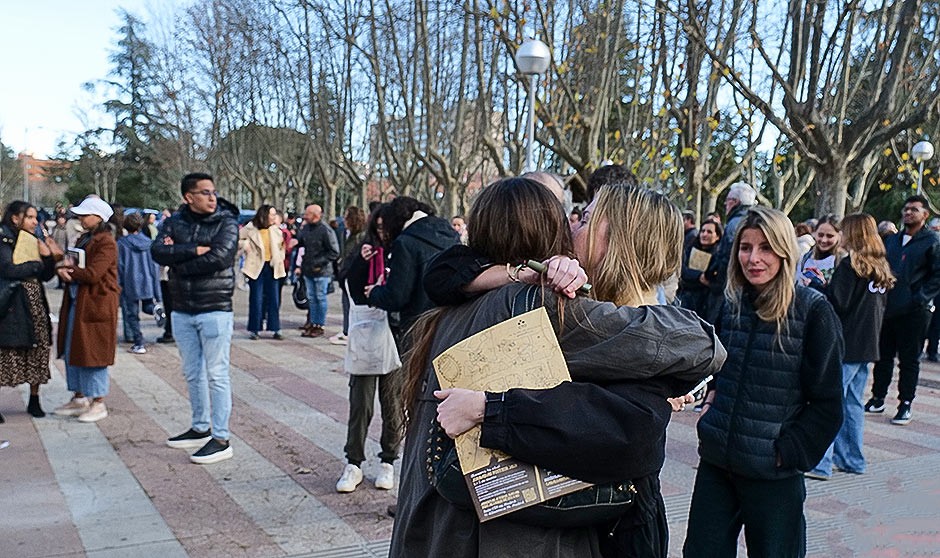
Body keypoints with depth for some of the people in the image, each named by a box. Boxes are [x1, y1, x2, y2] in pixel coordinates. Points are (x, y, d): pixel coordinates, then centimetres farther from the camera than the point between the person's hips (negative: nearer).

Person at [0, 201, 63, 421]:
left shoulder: (35, 241, 14)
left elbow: (46, 276, 12)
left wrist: (49, 256, -6)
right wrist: (38, 264, -8)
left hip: (35, 304, 6)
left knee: (38, 351, 7)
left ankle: (34, 401, 18)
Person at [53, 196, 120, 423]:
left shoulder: (106, 242, -13)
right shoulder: (83, 239, 15)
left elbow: (92, 274, -21)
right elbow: (74, 268, 12)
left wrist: (67, 269, -8)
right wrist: (66, 269, -11)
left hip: (97, 304, -9)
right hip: (76, 302, 9)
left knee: (93, 352, -3)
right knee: (73, 351, 13)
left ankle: (98, 403, 7)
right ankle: (79, 398, 24)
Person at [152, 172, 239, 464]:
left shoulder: (226, 222, -5)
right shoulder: (175, 222, 7)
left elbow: (219, 257, -20)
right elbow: (158, 252, -9)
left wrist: (178, 260, -10)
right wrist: (194, 250, -19)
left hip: (215, 309, -5)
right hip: (182, 311, 5)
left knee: (216, 375, -3)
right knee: (193, 374, 16)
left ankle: (221, 439, 4)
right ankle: (200, 428, 30)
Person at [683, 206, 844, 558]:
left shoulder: (813, 311, -10)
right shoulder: (733, 304, 5)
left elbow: (827, 403, -9)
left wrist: (788, 452, -13)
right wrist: (710, 401, 6)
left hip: (773, 474, -4)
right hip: (715, 461, 5)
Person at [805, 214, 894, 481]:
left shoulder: (850, 264, -12)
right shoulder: (881, 267, 11)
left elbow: (836, 304, -17)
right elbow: (882, 306, 19)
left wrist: (817, 287, -2)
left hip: (844, 345, -8)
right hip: (867, 346, 8)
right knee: (852, 404, 15)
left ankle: (819, 462, -8)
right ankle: (852, 459, 22)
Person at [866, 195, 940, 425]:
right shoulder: (891, 240, 15)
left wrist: (922, 298, -16)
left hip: (913, 311, -5)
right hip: (888, 308, 5)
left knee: (909, 359, 4)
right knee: (883, 356, 12)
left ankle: (905, 405, 13)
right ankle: (878, 398, 22)